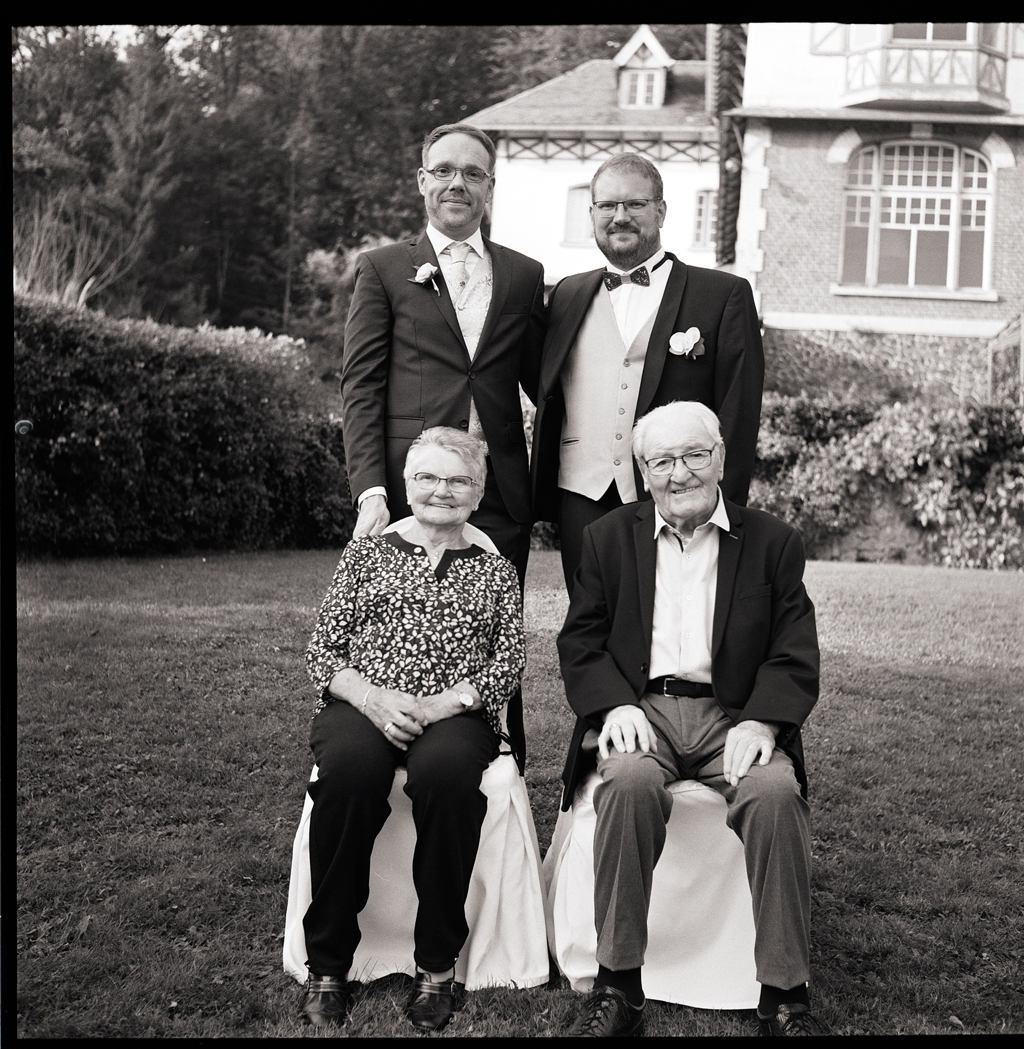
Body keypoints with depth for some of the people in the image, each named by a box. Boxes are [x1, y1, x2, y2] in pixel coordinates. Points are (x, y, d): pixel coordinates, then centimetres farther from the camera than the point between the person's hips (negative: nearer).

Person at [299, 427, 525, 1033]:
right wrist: (372, 698, -10)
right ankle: (328, 965, -21)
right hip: (361, 706, 0)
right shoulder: (367, 553, 19)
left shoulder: (495, 573, 20)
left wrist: (441, 704, -13)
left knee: (444, 769, -37)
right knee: (351, 766, -36)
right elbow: (323, 651, 11)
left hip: (455, 715, 0)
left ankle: (438, 965, -21)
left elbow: (510, 664, 6)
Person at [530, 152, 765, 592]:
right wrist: (540, 501, 8)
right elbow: (547, 402, 16)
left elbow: (739, 416, -1)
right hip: (583, 505, 3)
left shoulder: (724, 295, 3)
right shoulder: (568, 294, 15)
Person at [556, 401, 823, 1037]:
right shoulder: (609, 538, 15)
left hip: (734, 715, 0)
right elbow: (580, 643, 9)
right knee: (631, 783, -33)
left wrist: (761, 722, -14)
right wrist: (616, 706, -11)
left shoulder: (774, 543, 11)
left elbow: (795, 657, 4)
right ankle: (618, 984, -21)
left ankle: (784, 994, -18)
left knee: (776, 793, -30)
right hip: (640, 709, 0)